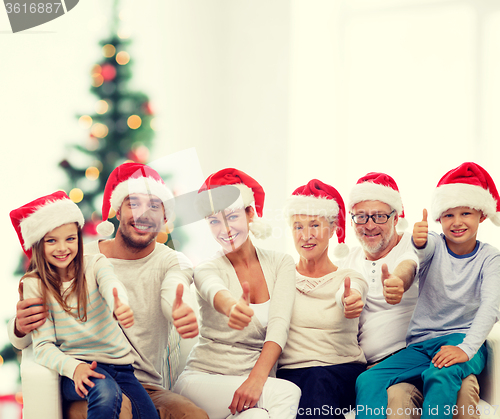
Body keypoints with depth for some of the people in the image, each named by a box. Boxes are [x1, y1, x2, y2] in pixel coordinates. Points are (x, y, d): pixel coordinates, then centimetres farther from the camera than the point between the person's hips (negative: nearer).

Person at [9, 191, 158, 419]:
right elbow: (43, 346, -7)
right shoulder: (34, 285, -2)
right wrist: (74, 367, -27)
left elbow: (111, 285, -23)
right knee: (106, 392, -34)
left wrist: (120, 307, -49)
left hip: (119, 363, 3)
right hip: (76, 365, -3)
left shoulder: (96, 265, 1)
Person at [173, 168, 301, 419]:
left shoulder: (281, 264, 6)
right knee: (288, 394, -29)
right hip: (205, 378, -2)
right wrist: (231, 307, -53)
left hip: (261, 377, 2)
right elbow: (215, 291, -27)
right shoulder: (207, 270, -1)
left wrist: (256, 379, -26)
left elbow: (279, 325, -9)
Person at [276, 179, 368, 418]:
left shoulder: (350, 278, 9)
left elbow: (345, 295, -17)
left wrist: (351, 300, -43)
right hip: (291, 370, 1)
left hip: (343, 371, -1)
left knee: (319, 382, -34)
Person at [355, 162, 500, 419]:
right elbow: (424, 250, -21)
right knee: (367, 381, -21)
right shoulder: (435, 245, 5)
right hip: (421, 344, 3)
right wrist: (418, 241, -48)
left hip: (462, 339, -3)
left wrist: (466, 349, -30)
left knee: (440, 378, -38)